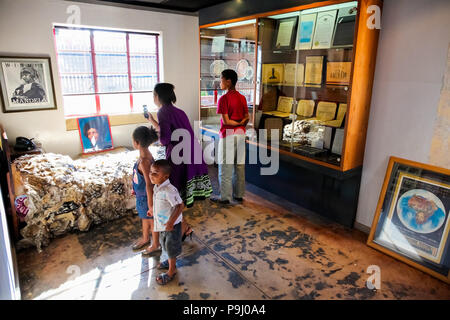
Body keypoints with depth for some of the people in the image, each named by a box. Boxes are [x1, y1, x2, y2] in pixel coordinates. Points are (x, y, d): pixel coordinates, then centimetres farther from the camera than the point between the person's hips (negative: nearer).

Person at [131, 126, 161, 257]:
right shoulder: (145, 154, -5)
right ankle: (145, 239, 52)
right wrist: (135, 188, 22)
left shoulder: (144, 161, -33)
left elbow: (149, 184, -30)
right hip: (141, 194, 9)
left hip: (146, 196, -9)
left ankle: (155, 245, 36)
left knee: (151, 220, 13)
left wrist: (150, 206, -24)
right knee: (144, 217, 28)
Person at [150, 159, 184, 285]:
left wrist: (171, 221, -33)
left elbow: (180, 205, -31)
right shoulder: (156, 187, -3)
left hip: (172, 225, -9)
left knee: (171, 247, 10)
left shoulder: (169, 190, -31)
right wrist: (152, 209, 22)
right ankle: (170, 261, 52)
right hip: (162, 223, 9)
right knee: (165, 244, 27)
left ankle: (171, 271, 30)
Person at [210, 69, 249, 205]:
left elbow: (225, 121, -18)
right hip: (241, 134, 7)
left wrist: (237, 123, -5)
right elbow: (247, 118, 7)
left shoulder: (223, 99, -15)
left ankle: (225, 197, 11)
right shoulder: (242, 98, 6)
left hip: (228, 135, -7)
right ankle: (239, 194, 22)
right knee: (240, 165, 12)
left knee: (225, 167, 3)